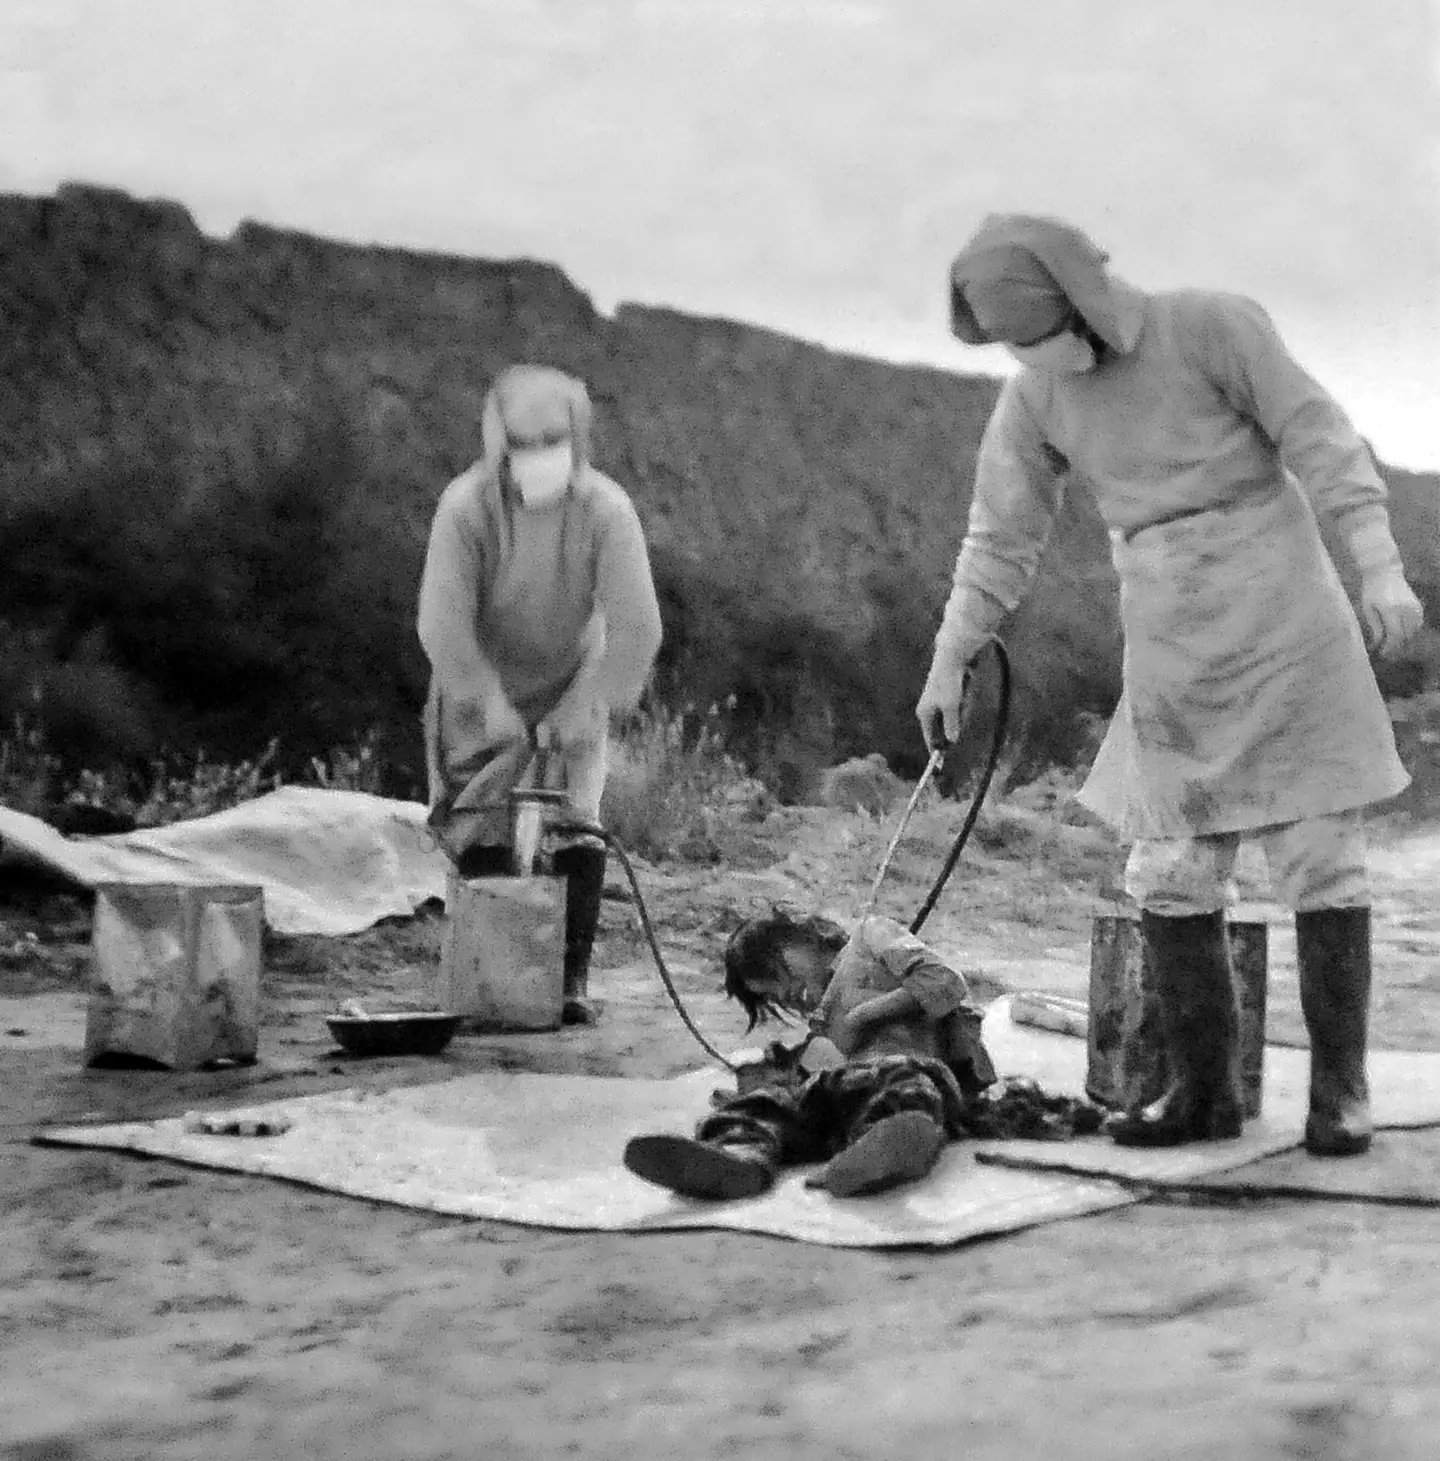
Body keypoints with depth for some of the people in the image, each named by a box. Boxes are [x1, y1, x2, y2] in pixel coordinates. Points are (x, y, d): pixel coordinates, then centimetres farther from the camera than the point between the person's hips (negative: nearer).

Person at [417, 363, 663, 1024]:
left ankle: (573, 980, -3)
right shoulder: (465, 507, -22)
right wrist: (491, 702, -24)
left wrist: (584, 706, -20)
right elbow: (442, 624, -22)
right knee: (482, 833, -3)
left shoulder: (605, 509, -21)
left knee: (575, 828, -11)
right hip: (481, 691, 0)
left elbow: (636, 629, -19)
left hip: (571, 690, 0)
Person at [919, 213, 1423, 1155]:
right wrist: (948, 667, 8)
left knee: (1322, 857, -3)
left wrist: (1382, 568, -22)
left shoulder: (1212, 324, -11)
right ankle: (1205, 1089, 12)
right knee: (1172, 874, 1)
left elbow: (1321, 439, -13)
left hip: (1282, 619, -4)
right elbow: (1002, 539, 8)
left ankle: (1340, 1087, 6)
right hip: (1174, 653, 4)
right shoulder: (1033, 398, 2)